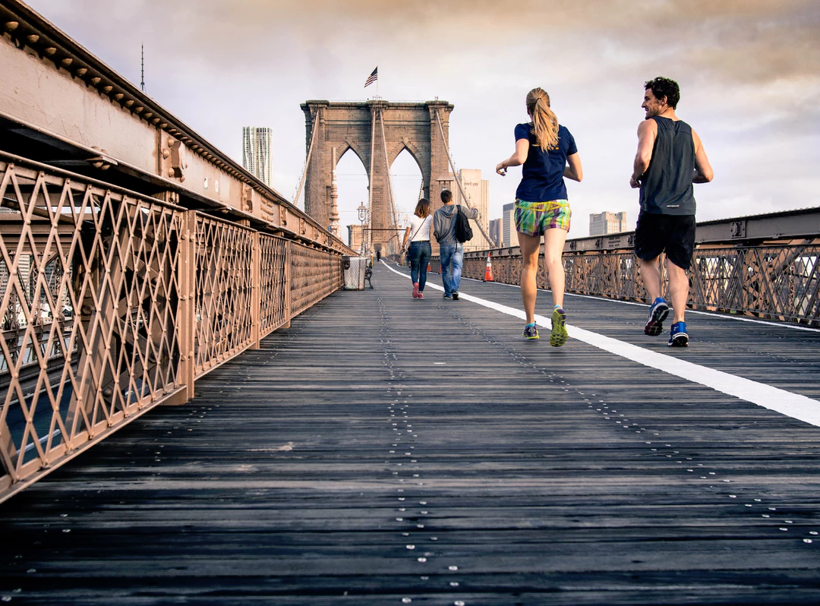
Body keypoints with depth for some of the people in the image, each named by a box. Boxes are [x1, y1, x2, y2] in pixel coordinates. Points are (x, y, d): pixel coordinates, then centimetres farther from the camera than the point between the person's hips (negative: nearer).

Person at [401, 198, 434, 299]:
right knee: (423, 270, 8)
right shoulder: (430, 218, 0)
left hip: (415, 245, -1)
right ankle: (421, 292, 4)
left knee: (414, 269, 9)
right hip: (426, 245, 1)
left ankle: (415, 283, -20)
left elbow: (407, 234, -1)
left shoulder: (412, 218, -5)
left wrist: (403, 245, 14)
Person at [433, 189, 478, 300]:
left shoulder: (438, 213, -5)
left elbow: (437, 230, -12)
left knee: (446, 270, 13)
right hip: (457, 244, -1)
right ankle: (454, 290, -25)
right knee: (457, 268, -4)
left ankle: (448, 293, 22)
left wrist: (439, 239, 10)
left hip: (444, 245, 1)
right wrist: (475, 209, 34)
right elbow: (474, 214, 11)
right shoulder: (460, 209, -2)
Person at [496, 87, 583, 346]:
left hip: (528, 205, -1)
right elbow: (578, 174, 13)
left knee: (529, 265, 13)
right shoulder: (564, 133, 11)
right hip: (558, 204, 1)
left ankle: (531, 324, 21)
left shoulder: (524, 130, 1)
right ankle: (558, 309, -44)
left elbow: (520, 157, -20)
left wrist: (503, 163, 1)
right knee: (553, 259, -16)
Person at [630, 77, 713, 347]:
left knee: (647, 259, 18)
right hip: (684, 211, 4)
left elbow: (643, 157, -20)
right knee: (677, 268, 5)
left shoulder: (649, 125, -1)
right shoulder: (690, 132, 14)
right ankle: (679, 326, -8)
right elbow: (707, 174, 12)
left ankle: (657, 302, -4)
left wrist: (635, 177, 0)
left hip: (654, 210, -3)